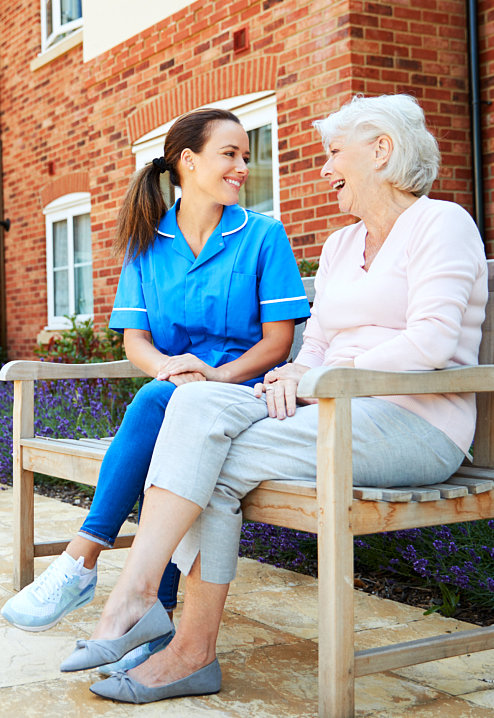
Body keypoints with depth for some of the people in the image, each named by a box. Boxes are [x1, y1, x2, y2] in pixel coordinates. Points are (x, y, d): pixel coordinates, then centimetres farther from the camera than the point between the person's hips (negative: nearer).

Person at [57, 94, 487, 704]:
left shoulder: (440, 222, -1)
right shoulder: (339, 245, 25)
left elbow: (431, 341, -15)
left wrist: (322, 375, -13)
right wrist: (294, 374, -5)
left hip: (414, 421, -7)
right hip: (340, 412, 7)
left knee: (217, 465, -22)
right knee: (197, 403, -20)